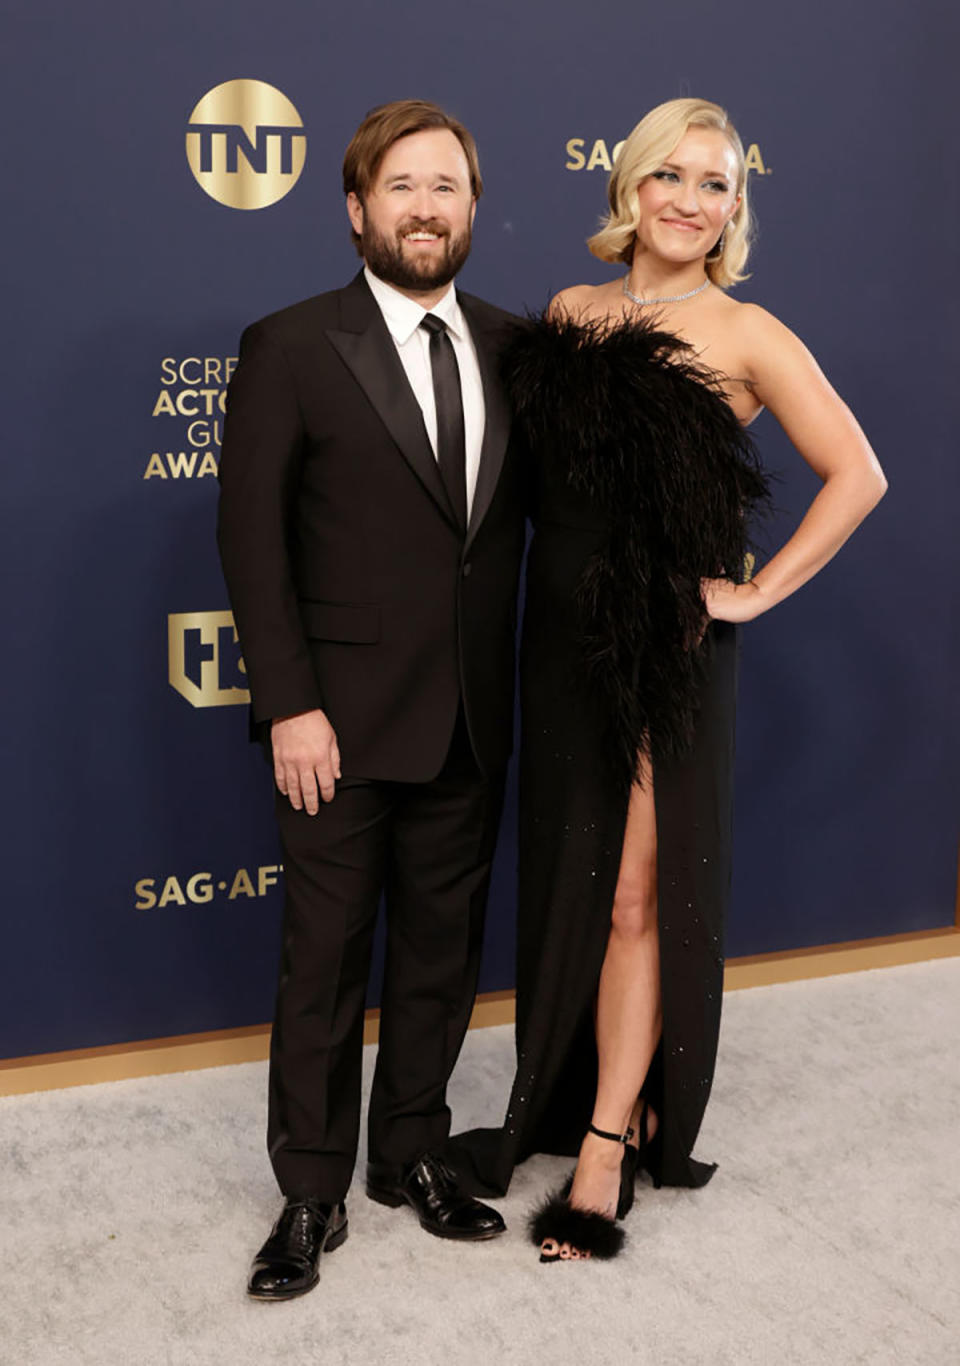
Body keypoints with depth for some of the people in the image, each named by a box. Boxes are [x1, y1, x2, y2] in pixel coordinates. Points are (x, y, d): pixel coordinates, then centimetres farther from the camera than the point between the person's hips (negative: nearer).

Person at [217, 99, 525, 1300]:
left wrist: (513, 684, 1)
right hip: (343, 724, -4)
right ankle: (311, 1196, 23)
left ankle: (412, 1155, 34)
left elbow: (522, 511, 10)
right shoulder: (291, 348, -5)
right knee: (324, 965, 7)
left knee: (441, 952, 15)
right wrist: (290, 707, -14)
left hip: (472, 724, 4)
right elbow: (252, 538, -8)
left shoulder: (510, 347, 7)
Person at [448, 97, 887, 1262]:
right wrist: (547, 585, 8)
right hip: (562, 640, 5)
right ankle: (562, 1100, 33)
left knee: (638, 898, 2)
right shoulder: (566, 314, 9)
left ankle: (607, 1148, 14)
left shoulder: (743, 335, -5)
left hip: (666, 649, -5)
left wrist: (757, 593, -9)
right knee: (564, 883, 14)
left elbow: (858, 475, -7)